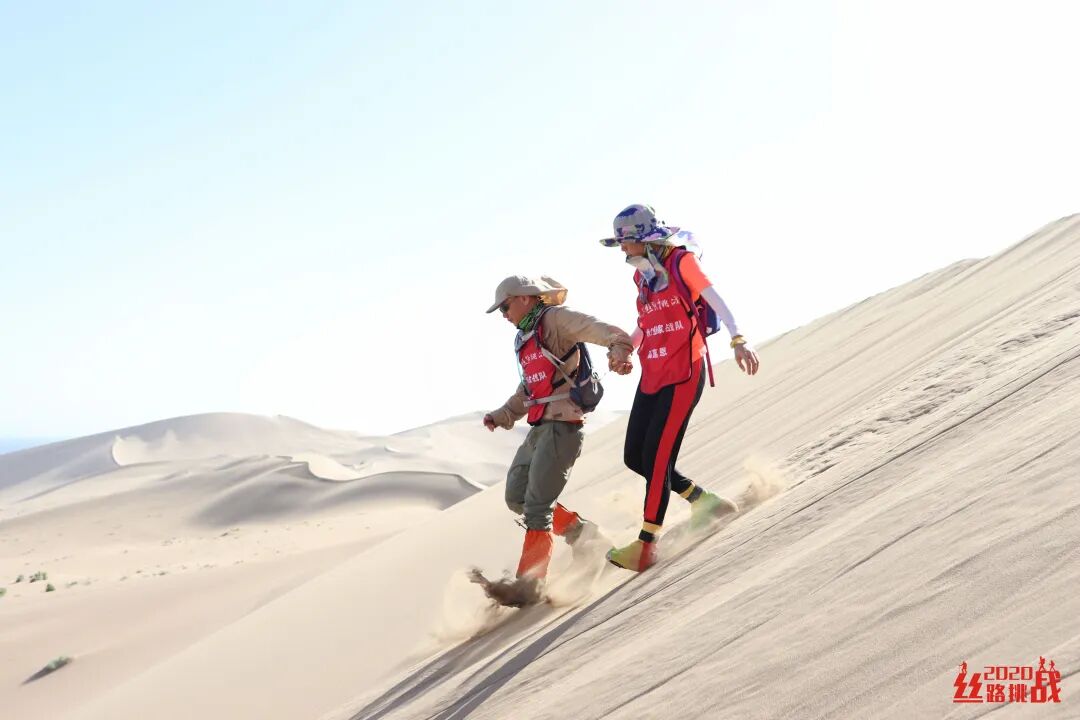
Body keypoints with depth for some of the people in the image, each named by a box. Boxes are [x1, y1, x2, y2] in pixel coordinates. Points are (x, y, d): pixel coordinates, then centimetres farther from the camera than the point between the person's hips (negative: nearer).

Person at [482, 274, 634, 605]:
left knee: (536, 504, -11)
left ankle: (529, 583, -4)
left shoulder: (555, 319, -6)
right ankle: (580, 531, 22)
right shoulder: (526, 340, 21)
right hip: (538, 428, 10)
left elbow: (602, 331, -21)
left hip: (563, 426, -10)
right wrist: (501, 416, 17)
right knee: (516, 498, 11)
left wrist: (619, 349, -41)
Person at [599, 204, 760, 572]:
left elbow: (715, 300, -16)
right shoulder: (642, 275, 15)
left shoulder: (681, 262, -6)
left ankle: (646, 546, -2)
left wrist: (738, 340, -28)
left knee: (657, 457, -11)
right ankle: (705, 501, 21)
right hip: (652, 376, 8)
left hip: (683, 374, -8)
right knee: (634, 457, 7)